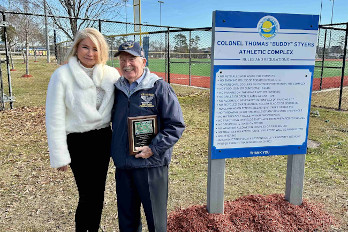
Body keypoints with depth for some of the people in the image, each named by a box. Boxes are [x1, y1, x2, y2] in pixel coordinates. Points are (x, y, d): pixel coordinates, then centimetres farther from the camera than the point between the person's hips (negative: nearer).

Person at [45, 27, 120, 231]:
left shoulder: (111, 74, -2)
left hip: (103, 138, 4)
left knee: (98, 191, 15)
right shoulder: (62, 75, -11)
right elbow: (55, 118, -9)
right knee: (88, 195, 1)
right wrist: (60, 155, -10)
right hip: (78, 142, -3)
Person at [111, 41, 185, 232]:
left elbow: (176, 125, -10)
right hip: (122, 166, 5)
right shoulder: (117, 90, 10)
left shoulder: (159, 88, -7)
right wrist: (113, 150, 10)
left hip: (151, 166, -5)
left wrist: (154, 149, -17)